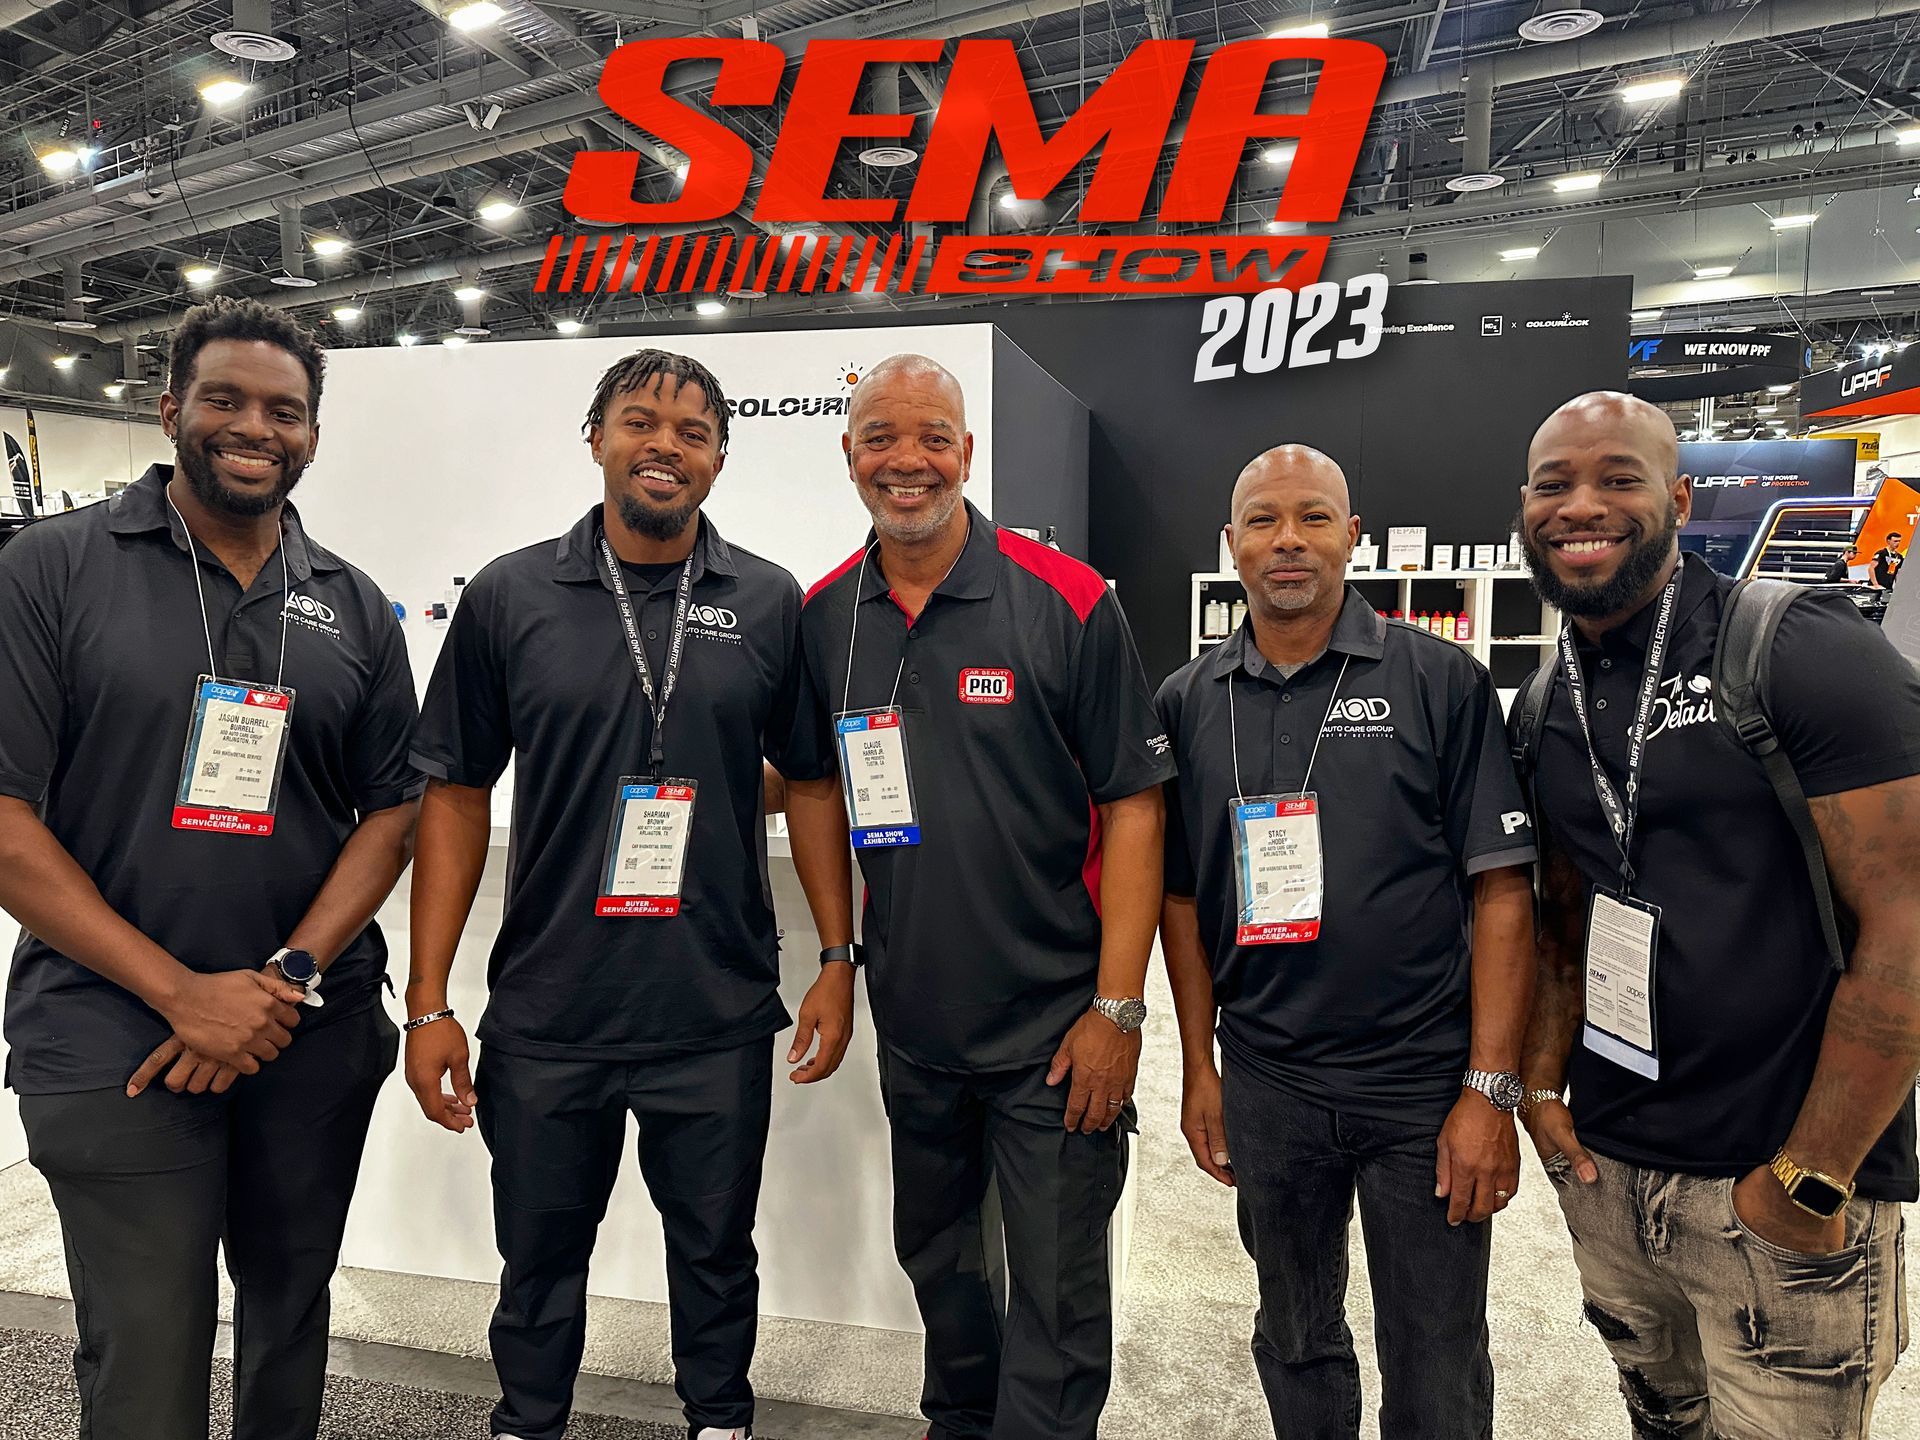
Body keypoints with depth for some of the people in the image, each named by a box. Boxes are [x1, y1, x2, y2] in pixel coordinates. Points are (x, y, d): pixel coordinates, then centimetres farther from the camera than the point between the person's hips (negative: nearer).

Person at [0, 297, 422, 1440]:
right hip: (114, 1044, -3)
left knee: (292, 1304, 18)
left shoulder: (353, 607, 6)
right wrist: (182, 992, -14)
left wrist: (291, 974, -10)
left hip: (316, 1036, 3)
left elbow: (394, 808, 4)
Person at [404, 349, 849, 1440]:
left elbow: (810, 783, 4)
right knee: (539, 1262, 19)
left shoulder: (769, 604, -1)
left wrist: (837, 962, 0)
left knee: (717, 1254, 18)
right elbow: (457, 793, 1)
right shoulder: (511, 596, -2)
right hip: (546, 1014, 1)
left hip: (720, 1016, 0)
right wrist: (429, 1003, -1)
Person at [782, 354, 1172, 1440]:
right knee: (935, 1260, 26)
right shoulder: (824, 617, 1)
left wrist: (1119, 1009, -15)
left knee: (1056, 1306, 9)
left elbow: (1133, 805, -12)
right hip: (910, 1024, 5)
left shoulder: (1069, 604, -13)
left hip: (1055, 1030, -5)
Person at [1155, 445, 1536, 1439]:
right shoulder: (1189, 702, 2)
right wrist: (1200, 1069, 5)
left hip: (1424, 1084, -2)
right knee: (1295, 1341, 21)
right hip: (1265, 1086, 3)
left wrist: (1491, 1090, -12)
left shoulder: (1442, 681, -7)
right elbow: (1182, 893, 7)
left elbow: (1501, 889, -8)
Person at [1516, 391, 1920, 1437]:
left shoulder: (1805, 655, -13)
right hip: (1606, 1164, 6)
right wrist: (1543, 1085, 2)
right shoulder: (1551, 706, 6)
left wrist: (1808, 1183, -17)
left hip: (1778, 1197, -5)